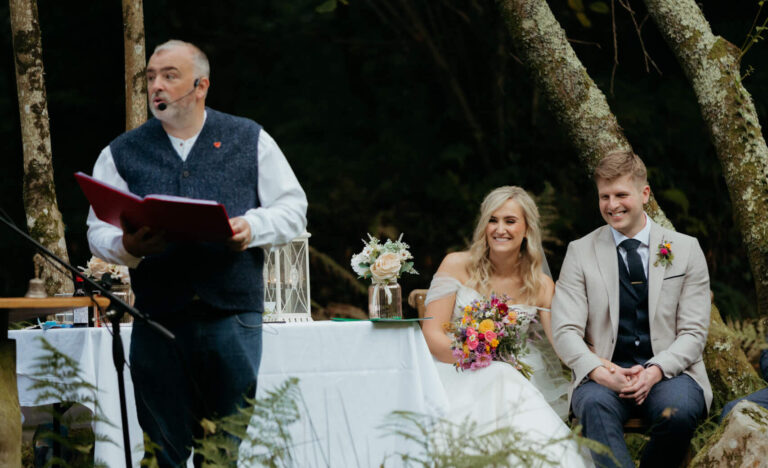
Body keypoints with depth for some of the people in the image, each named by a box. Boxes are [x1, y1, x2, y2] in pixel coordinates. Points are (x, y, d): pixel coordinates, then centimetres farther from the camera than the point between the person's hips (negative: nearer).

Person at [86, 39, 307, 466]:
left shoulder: (249, 140, 11)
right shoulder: (121, 154, 12)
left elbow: (293, 210, 8)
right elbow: (99, 232, 7)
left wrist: (251, 227, -12)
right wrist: (127, 246, -16)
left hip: (232, 318, -1)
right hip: (157, 322, 1)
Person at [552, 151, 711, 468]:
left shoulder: (686, 249, 9)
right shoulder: (580, 252, 9)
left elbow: (693, 333, 5)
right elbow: (565, 331, 1)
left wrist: (655, 370, -15)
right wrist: (600, 372, -19)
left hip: (668, 371, 0)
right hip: (603, 373, 0)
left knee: (678, 412, -34)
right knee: (595, 405, -36)